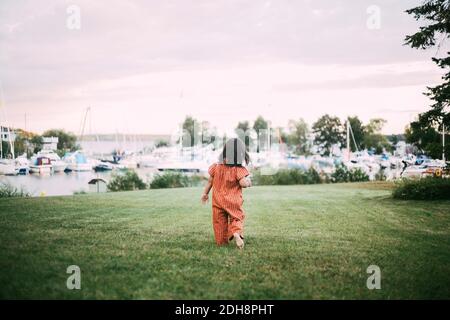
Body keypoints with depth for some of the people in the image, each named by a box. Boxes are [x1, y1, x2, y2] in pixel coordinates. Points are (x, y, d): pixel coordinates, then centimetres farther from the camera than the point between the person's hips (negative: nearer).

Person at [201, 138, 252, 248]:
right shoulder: (239, 170, -15)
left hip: (218, 201, 3)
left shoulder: (216, 167, -2)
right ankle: (236, 233, -20)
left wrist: (205, 193, 22)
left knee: (220, 222, 13)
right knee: (236, 219, 9)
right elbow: (243, 183, -26)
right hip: (234, 203, -3)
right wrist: (248, 182, -2)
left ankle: (221, 241, 14)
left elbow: (210, 181, 8)